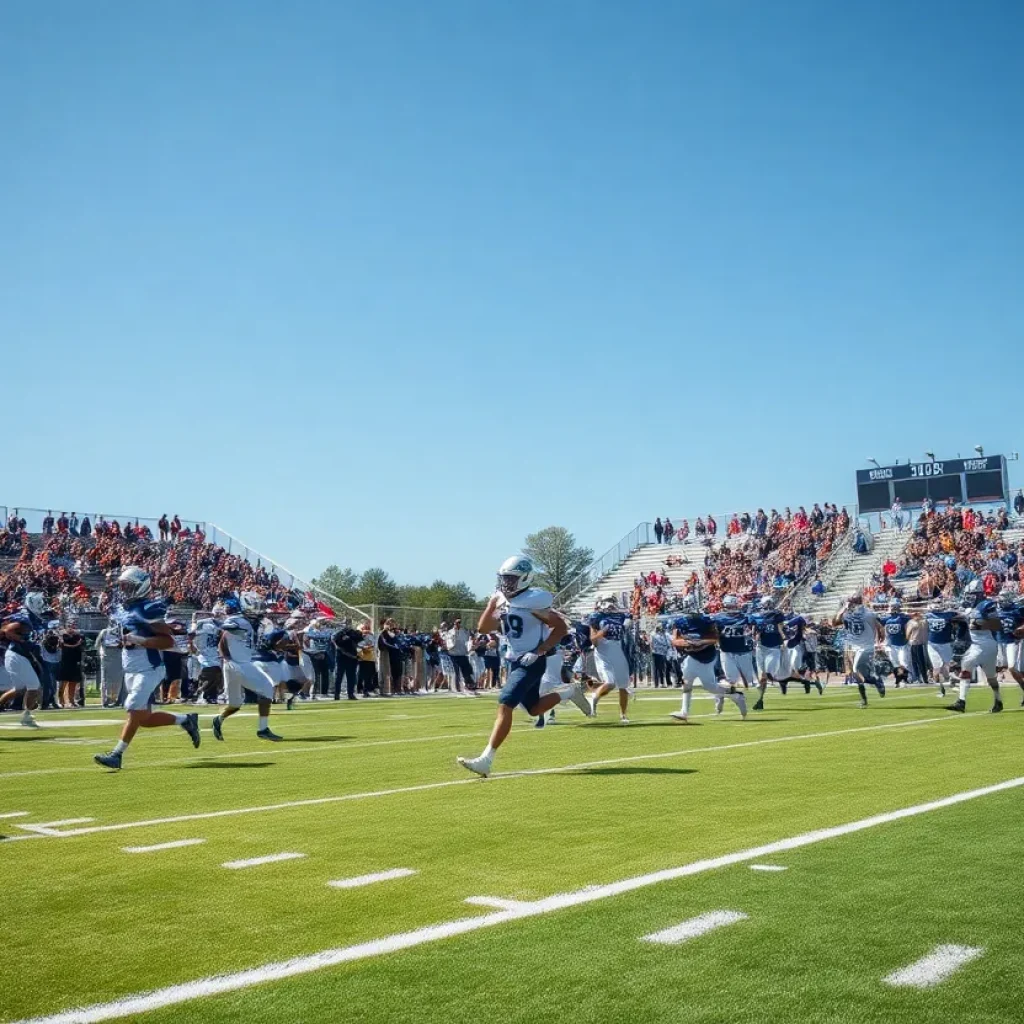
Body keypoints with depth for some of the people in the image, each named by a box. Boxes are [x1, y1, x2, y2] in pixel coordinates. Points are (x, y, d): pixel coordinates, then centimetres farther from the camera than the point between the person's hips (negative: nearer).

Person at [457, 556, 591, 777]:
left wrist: (539, 651, -20)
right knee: (533, 709, 20)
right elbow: (483, 628, 6)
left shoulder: (533, 601, -18)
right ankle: (569, 692, 41)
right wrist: (491, 605, -8)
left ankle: (486, 760, -19)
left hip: (531, 662, -9)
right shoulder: (502, 600, 5)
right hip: (514, 661, 9)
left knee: (504, 706, -18)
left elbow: (561, 627, -15)